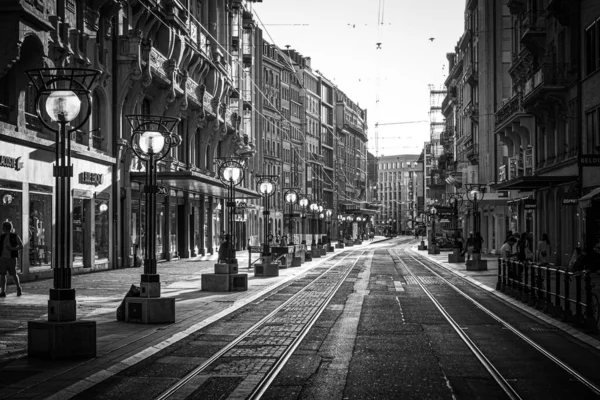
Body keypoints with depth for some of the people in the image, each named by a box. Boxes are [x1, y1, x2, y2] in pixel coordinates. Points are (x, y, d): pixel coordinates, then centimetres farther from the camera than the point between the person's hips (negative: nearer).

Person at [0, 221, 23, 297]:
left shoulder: (15, 236, -4)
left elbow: (21, 246, -6)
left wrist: (12, 248, -19)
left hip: (11, 259, -3)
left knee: (13, 275, 1)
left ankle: (18, 288, 25)